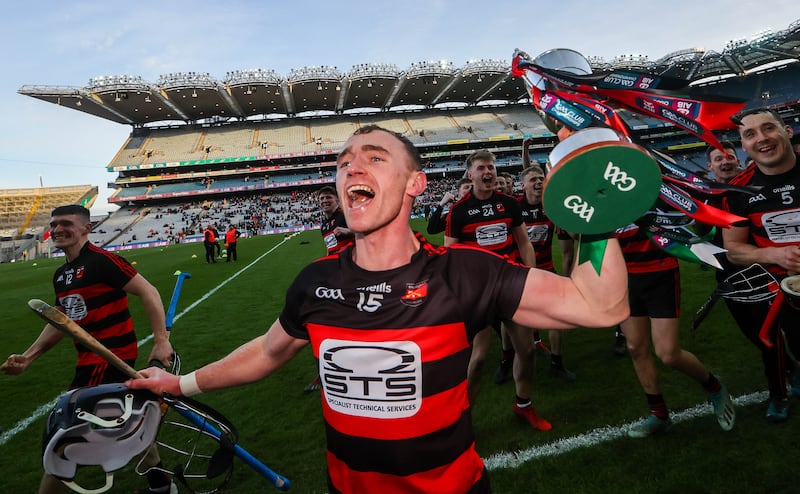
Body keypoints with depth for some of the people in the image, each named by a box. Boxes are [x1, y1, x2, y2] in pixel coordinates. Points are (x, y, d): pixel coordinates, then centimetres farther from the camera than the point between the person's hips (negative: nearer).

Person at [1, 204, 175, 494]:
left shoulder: (101, 260, -15)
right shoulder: (61, 274, 12)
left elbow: (148, 292, -19)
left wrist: (161, 341, -23)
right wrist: (28, 357, 12)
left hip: (109, 355, -10)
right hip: (93, 356, 10)